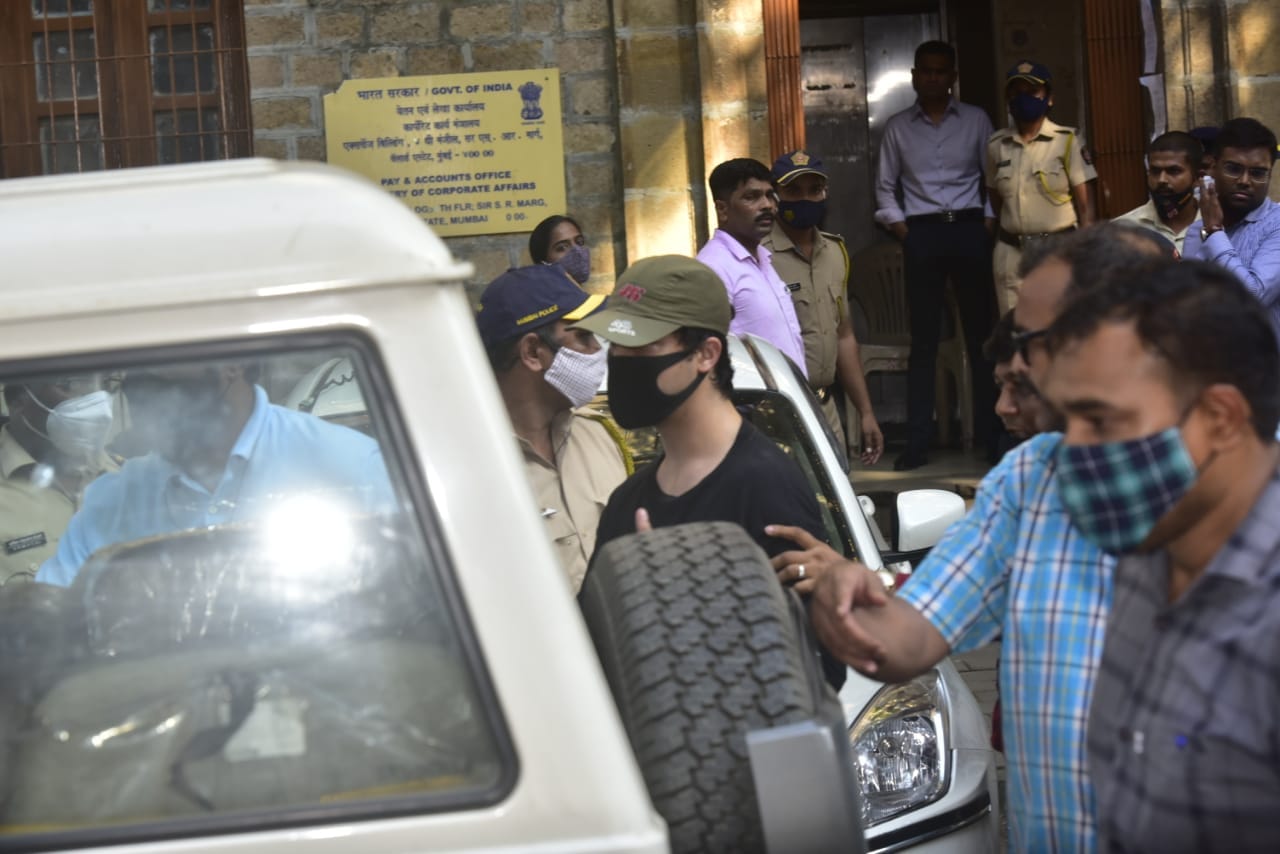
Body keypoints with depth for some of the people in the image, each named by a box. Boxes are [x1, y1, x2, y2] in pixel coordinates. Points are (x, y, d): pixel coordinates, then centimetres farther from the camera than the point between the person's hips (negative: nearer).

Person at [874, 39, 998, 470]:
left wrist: (988, 226, -3)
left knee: (980, 333, 2)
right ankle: (917, 442, 0)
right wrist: (904, 235, 0)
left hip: (969, 229, 0)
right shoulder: (897, 127, 8)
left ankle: (990, 433, 7)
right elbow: (885, 189, 11)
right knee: (924, 338, 0)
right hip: (922, 234, 0)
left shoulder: (976, 120, 7)